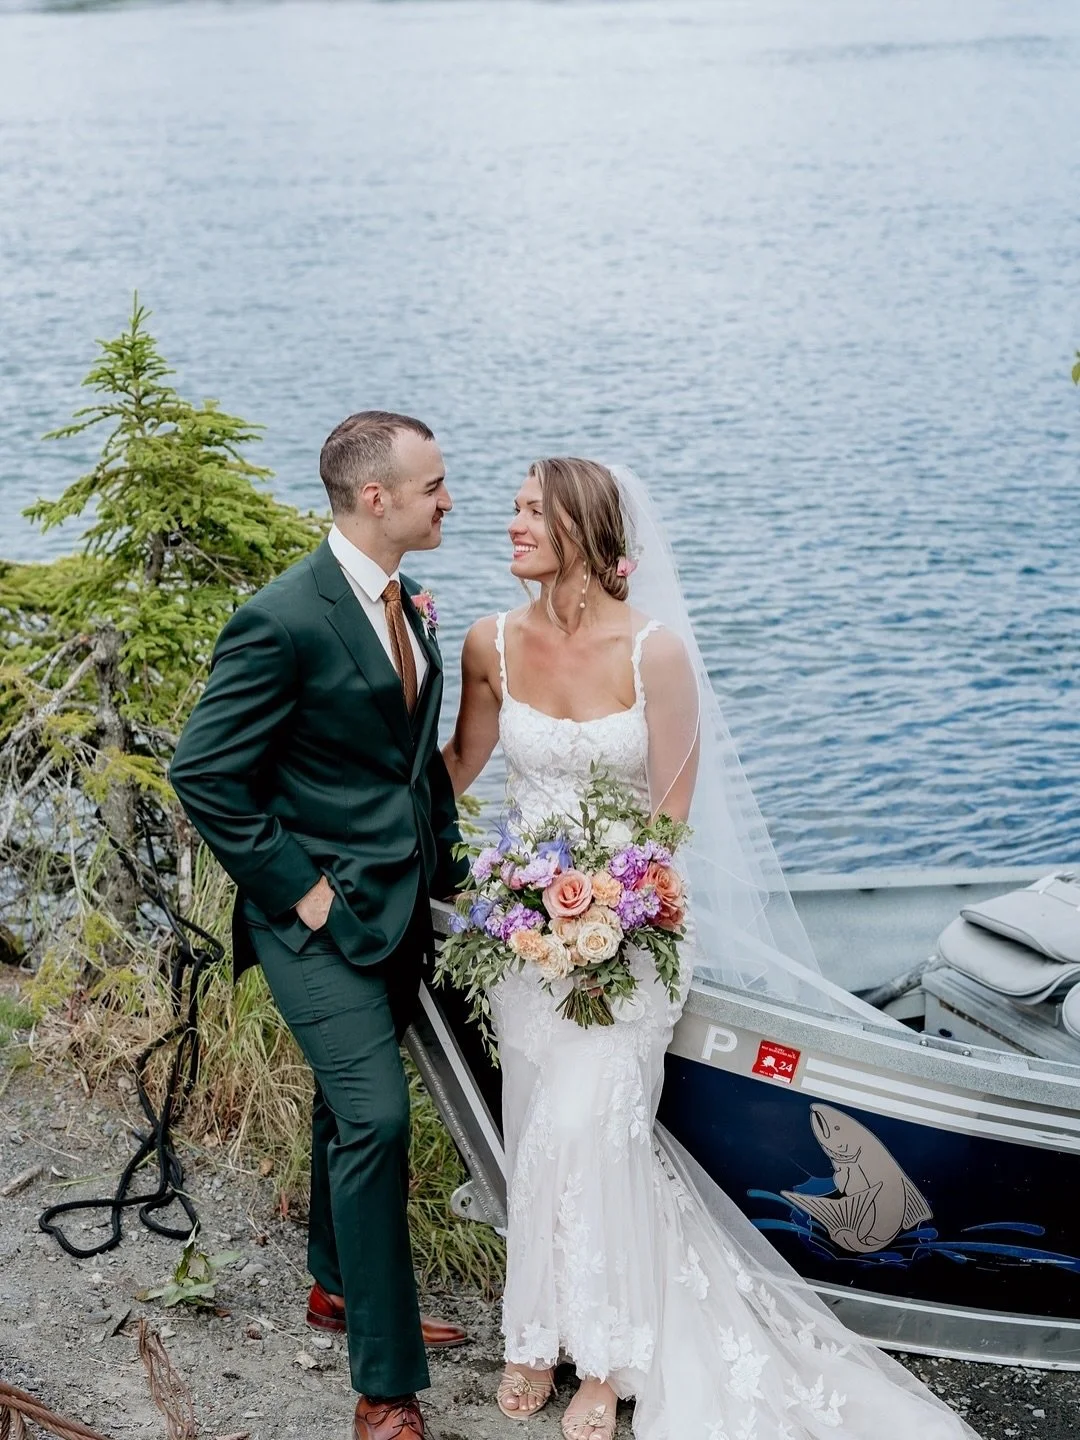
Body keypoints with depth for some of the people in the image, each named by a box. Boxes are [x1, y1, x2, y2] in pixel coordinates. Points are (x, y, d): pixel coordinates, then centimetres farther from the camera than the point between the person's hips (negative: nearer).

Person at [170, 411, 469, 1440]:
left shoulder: (407, 604, 6)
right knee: (376, 1118, -11)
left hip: (398, 909, 8)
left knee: (349, 1108, 22)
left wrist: (441, 856, 9)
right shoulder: (284, 619, -20)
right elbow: (202, 775, -19)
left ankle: (341, 1288, 41)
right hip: (323, 917, -8)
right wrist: (296, 889, -17)